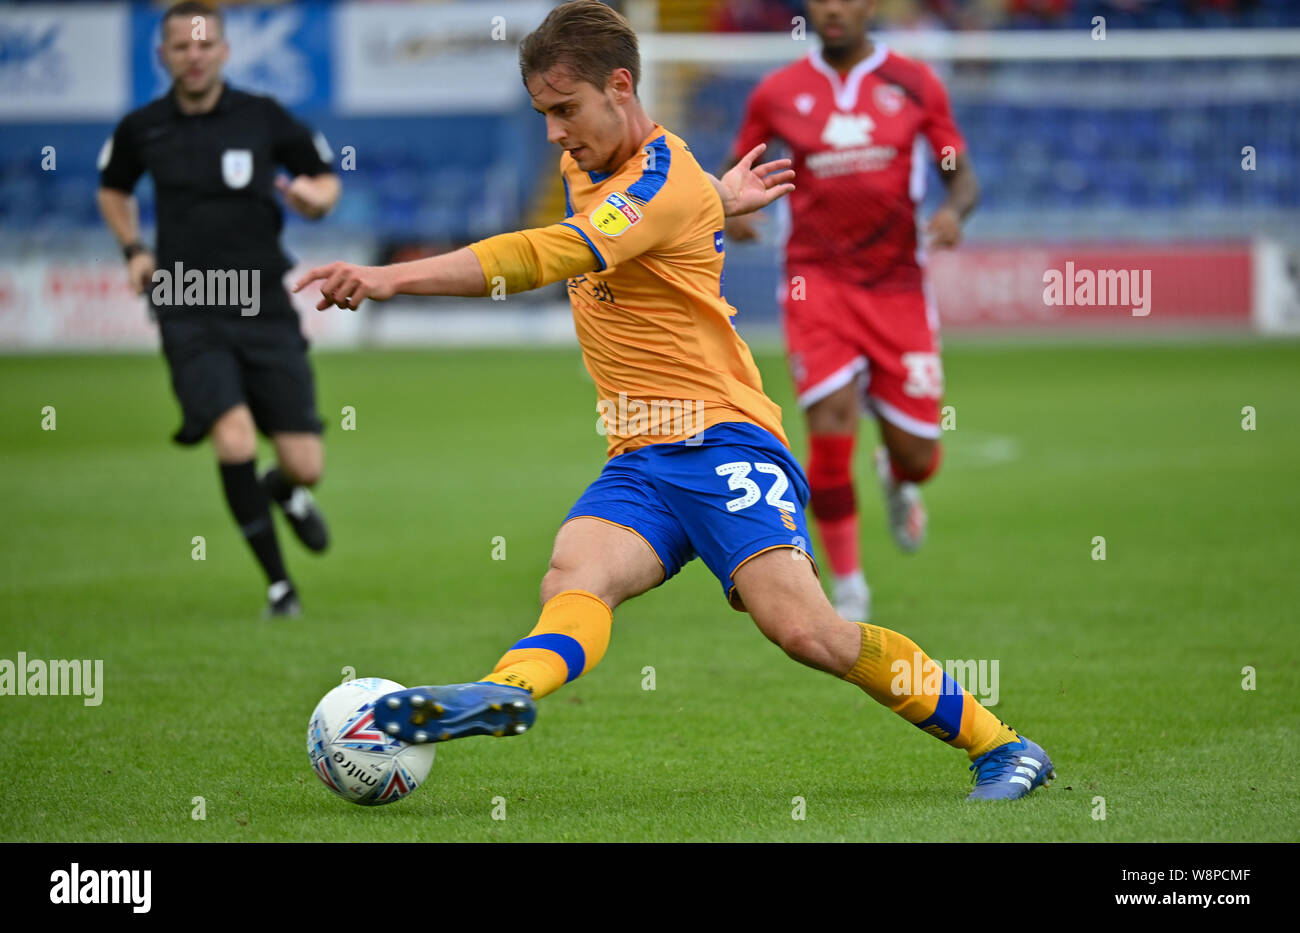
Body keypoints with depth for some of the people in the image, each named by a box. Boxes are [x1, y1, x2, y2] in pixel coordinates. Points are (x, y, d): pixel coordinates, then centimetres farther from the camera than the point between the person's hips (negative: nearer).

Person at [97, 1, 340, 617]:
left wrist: (315, 197, -12)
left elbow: (325, 179, 11)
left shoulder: (263, 119, -1)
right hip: (189, 311, -1)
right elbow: (113, 189, 24)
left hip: (264, 309, 1)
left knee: (305, 466, -3)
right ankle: (278, 583, -5)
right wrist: (133, 250, 8)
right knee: (234, 439, -23)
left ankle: (284, 492, 39)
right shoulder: (141, 129, 3)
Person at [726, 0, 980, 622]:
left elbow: (962, 175, 5)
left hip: (897, 286, 1)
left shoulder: (914, 83, 3)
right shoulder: (778, 92, 3)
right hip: (817, 284, -1)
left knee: (916, 455, 1)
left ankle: (898, 481, 42)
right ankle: (847, 587, 0)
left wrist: (955, 211, -17)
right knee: (830, 431, -17)